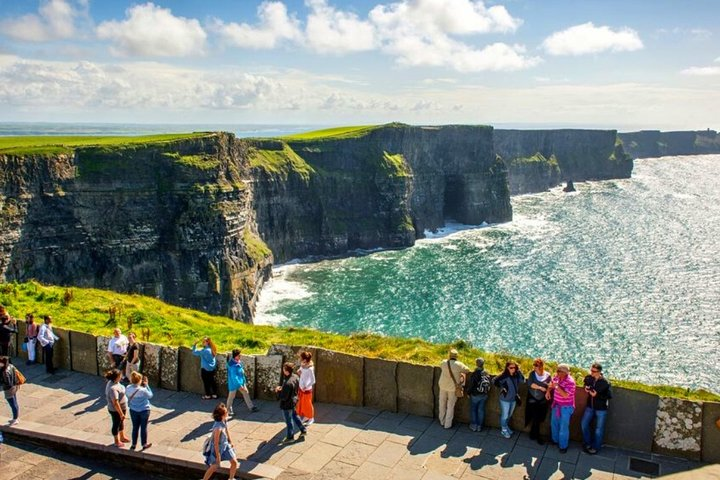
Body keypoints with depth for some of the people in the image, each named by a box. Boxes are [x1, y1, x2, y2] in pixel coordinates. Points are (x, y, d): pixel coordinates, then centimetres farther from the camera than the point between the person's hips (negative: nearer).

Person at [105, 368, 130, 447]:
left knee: (121, 422, 26)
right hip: (116, 410, -9)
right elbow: (115, 403, -31)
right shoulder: (113, 388, -35)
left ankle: (122, 437, 47)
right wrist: (121, 413, -24)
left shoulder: (113, 382, -5)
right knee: (116, 425, 13)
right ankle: (117, 442, 34)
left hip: (122, 407, 9)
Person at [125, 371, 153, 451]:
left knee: (135, 427, 18)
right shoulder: (143, 390, -27)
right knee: (143, 428, 12)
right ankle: (144, 444, 26)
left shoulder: (128, 388, -14)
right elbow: (150, 395, -10)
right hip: (144, 411, -4)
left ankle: (133, 445, 29)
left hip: (133, 411, 4)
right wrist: (146, 385, -9)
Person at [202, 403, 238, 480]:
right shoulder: (218, 428, -36)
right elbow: (216, 443, -26)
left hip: (225, 445, 7)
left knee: (234, 462, 8)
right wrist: (218, 456, -17)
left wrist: (230, 442, 19)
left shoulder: (225, 421, -13)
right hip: (218, 448, -7)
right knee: (214, 466, 9)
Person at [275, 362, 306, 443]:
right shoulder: (295, 377, -9)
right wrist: (282, 388, 0)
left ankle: (290, 437, 32)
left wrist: (278, 391, -12)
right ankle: (303, 430, 40)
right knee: (294, 416, 29)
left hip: (287, 404, -8)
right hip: (293, 401, 8)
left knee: (288, 420, 13)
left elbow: (284, 397, -29)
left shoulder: (287, 383, -37)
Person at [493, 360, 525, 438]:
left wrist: (519, 371, -18)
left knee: (509, 415, 23)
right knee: (505, 415, 8)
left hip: (514, 399, 5)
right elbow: (494, 382, -22)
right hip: (505, 399, -5)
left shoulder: (516, 375, -5)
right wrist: (502, 388, -18)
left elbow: (523, 380, -16)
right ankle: (503, 429, 29)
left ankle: (506, 427, 44)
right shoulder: (504, 376, -21)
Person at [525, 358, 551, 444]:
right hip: (533, 399, -3)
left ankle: (532, 434, 29)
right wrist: (540, 387, -20)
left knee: (539, 418, 10)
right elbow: (530, 384, -18)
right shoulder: (532, 374, -8)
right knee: (536, 418, -2)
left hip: (542, 401, 3)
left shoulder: (547, 375, -4)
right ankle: (537, 437, 13)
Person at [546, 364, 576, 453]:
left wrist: (557, 386, -34)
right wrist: (548, 391, -1)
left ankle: (563, 446, 17)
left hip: (566, 407, -7)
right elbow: (551, 384, 14)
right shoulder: (556, 377, -7)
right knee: (554, 423, 21)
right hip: (556, 404, 7)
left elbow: (566, 395, -32)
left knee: (563, 427, 1)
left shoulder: (570, 381, -27)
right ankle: (555, 440, 42)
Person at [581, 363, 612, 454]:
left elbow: (609, 396, -16)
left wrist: (597, 395, -24)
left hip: (601, 409, -4)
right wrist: (586, 389, -12)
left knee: (599, 429, 7)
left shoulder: (605, 383, -22)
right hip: (590, 406, 5)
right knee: (584, 424, 8)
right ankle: (588, 443, 29)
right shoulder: (588, 378, -10)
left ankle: (596, 447, 24)